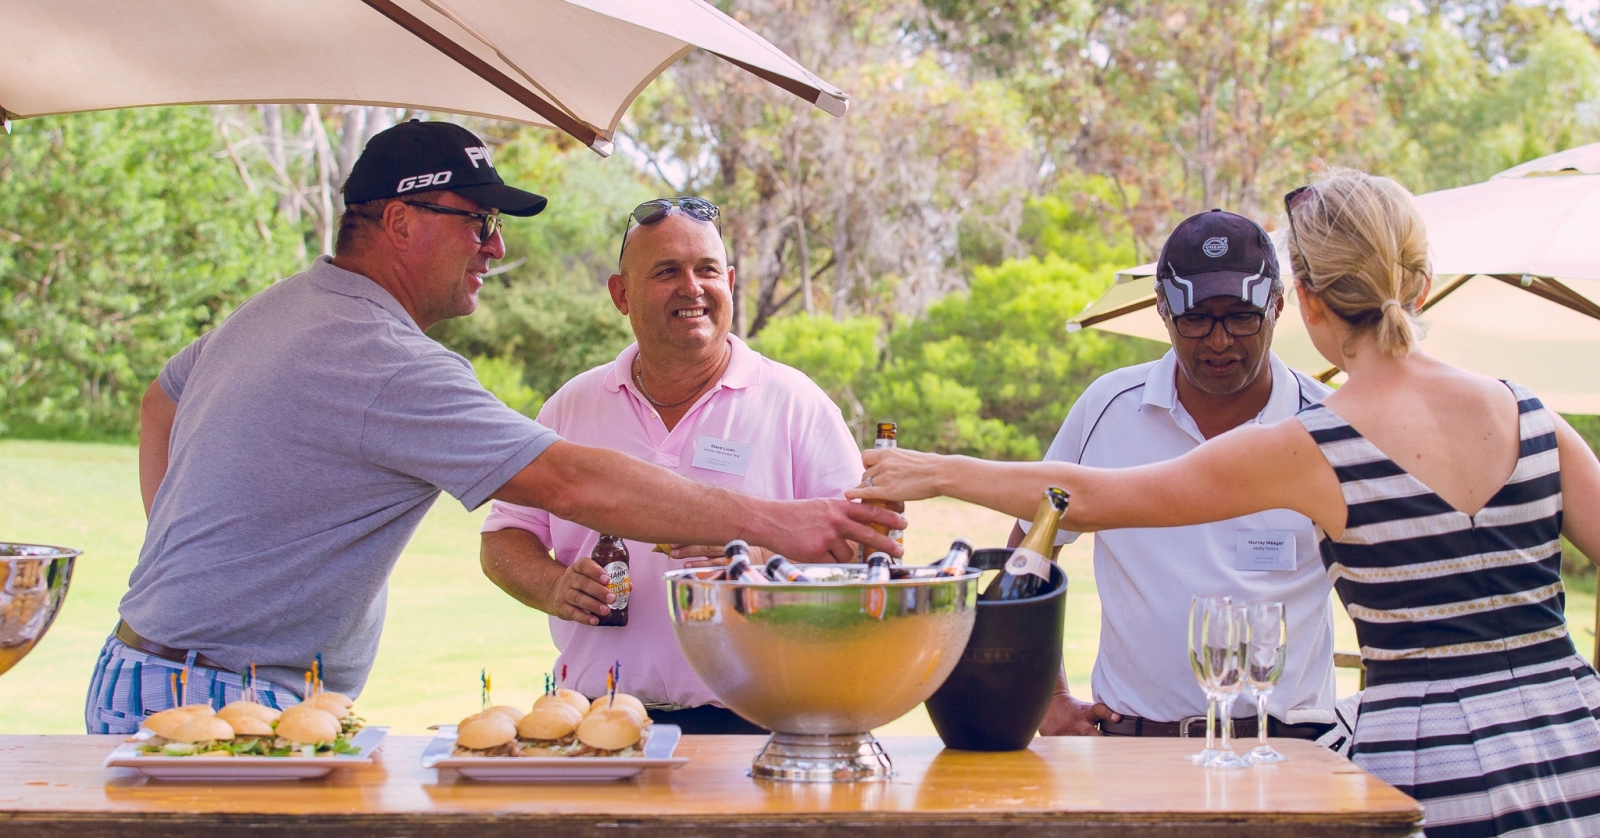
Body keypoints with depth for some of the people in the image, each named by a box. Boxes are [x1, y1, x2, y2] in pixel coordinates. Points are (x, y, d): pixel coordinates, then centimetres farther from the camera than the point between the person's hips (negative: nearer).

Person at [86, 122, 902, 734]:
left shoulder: (273, 310, 12)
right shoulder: (385, 363, -21)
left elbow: (162, 399, 30)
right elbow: (575, 484, -25)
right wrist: (769, 521, -23)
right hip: (223, 708, -10)